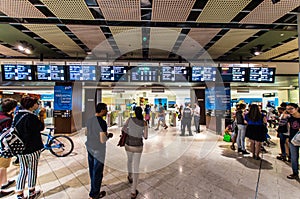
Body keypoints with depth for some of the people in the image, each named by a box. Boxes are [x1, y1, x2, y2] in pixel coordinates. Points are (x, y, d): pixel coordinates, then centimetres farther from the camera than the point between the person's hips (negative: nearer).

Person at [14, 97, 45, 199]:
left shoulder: (17, 115, 1)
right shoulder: (32, 117, -23)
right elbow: (41, 127, -11)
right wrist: (41, 116, -6)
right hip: (32, 148, -7)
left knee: (23, 170, 18)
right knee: (32, 170, 11)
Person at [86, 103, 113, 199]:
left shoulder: (89, 120, -1)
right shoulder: (102, 122, -26)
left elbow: (87, 133, 12)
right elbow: (103, 140, -26)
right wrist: (108, 135, -6)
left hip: (90, 148, 8)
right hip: (98, 151, -8)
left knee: (92, 170, 26)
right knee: (97, 172, 11)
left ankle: (94, 187, 49)